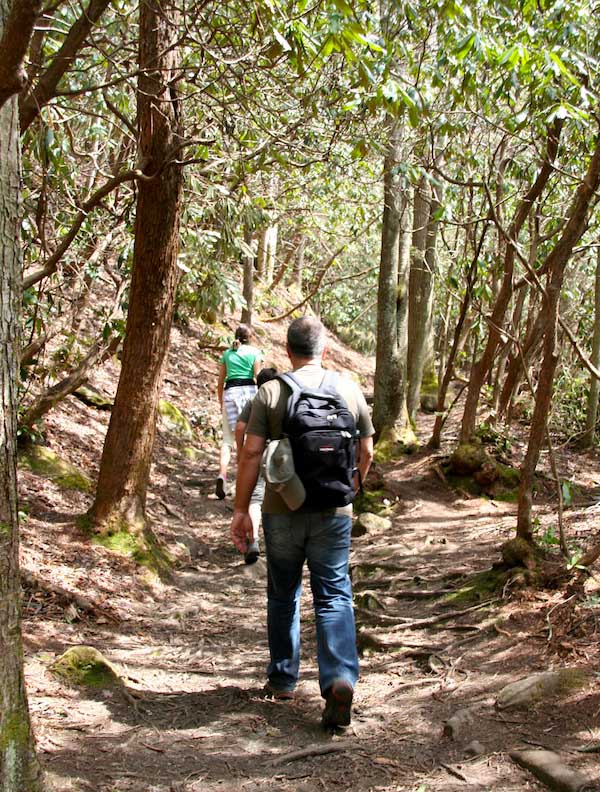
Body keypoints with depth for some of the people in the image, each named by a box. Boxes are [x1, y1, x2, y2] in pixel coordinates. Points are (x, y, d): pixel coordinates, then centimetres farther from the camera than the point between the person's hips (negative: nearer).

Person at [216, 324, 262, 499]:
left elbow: (220, 381, 15)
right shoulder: (254, 352, 6)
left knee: (228, 438, -2)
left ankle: (222, 474, -23)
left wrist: (221, 403, 24)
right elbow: (257, 377, -1)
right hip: (249, 391, -2)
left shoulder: (227, 354, 14)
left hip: (230, 392, 2)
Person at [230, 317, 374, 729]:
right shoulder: (350, 390, 1)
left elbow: (251, 453, -8)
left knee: (283, 595, 16)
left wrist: (241, 510, -1)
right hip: (333, 514, 0)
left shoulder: (271, 392, -5)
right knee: (334, 596, 4)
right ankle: (340, 678, -15)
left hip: (282, 512, 0)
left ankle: (283, 678, 27)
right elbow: (366, 452, 7)